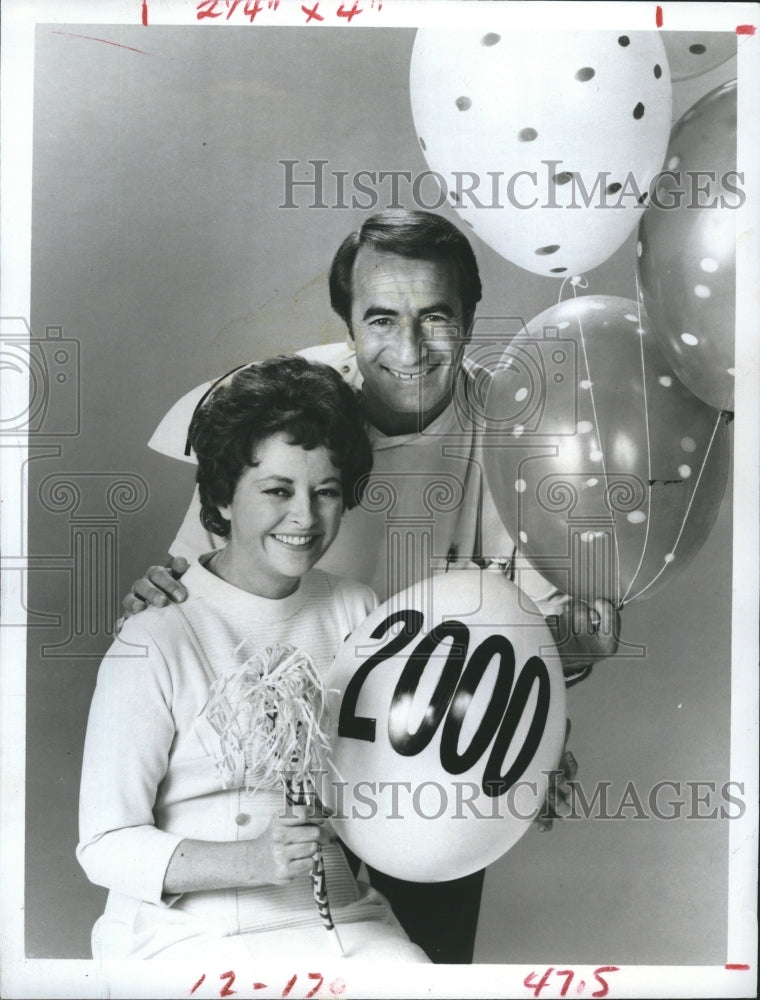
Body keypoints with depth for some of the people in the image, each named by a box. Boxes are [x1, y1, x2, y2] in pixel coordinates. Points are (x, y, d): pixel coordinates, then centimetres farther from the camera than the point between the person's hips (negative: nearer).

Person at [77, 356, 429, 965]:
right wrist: (251, 861, -24)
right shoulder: (156, 640, -12)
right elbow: (107, 847, -10)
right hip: (186, 931, -4)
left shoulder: (355, 611, 4)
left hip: (337, 914, 4)